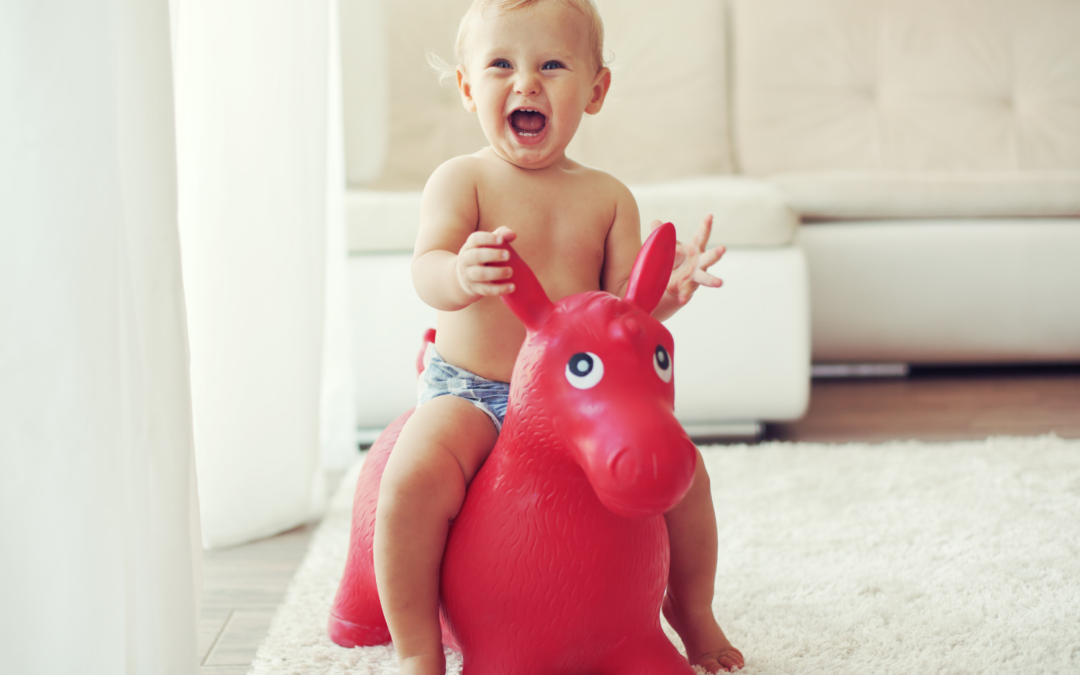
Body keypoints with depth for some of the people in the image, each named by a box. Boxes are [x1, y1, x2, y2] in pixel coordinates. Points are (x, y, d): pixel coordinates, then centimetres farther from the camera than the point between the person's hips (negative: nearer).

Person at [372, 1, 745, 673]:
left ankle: (692, 610, 23)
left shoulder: (607, 196, 4)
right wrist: (460, 273, -46)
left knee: (682, 467, -7)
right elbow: (427, 269, -22)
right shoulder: (462, 180, -7)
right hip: (468, 392, -3)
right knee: (413, 479, -30)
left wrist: (664, 292, -21)